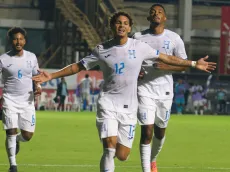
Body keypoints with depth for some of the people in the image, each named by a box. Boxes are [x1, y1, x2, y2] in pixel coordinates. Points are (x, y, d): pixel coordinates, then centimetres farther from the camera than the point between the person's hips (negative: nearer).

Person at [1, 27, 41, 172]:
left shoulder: (31, 57, 3)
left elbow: (36, 76, 16)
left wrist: (38, 87, -5)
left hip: (27, 101, 3)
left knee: (27, 136, 2)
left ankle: (16, 140, 39)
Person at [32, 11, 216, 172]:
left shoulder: (139, 47, 1)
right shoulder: (102, 49, 1)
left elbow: (166, 58, 10)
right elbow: (78, 67, 8)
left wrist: (194, 64, 10)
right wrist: (51, 76, 3)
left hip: (129, 107, 1)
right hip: (108, 104, -1)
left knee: (122, 155, 0)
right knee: (110, 147, -19)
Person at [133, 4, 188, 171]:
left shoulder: (174, 38, 0)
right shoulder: (138, 37, 1)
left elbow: (184, 65, 2)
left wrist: (166, 66, -16)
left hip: (165, 91, 1)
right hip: (145, 90, -1)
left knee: (160, 132, 13)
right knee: (147, 131, -12)